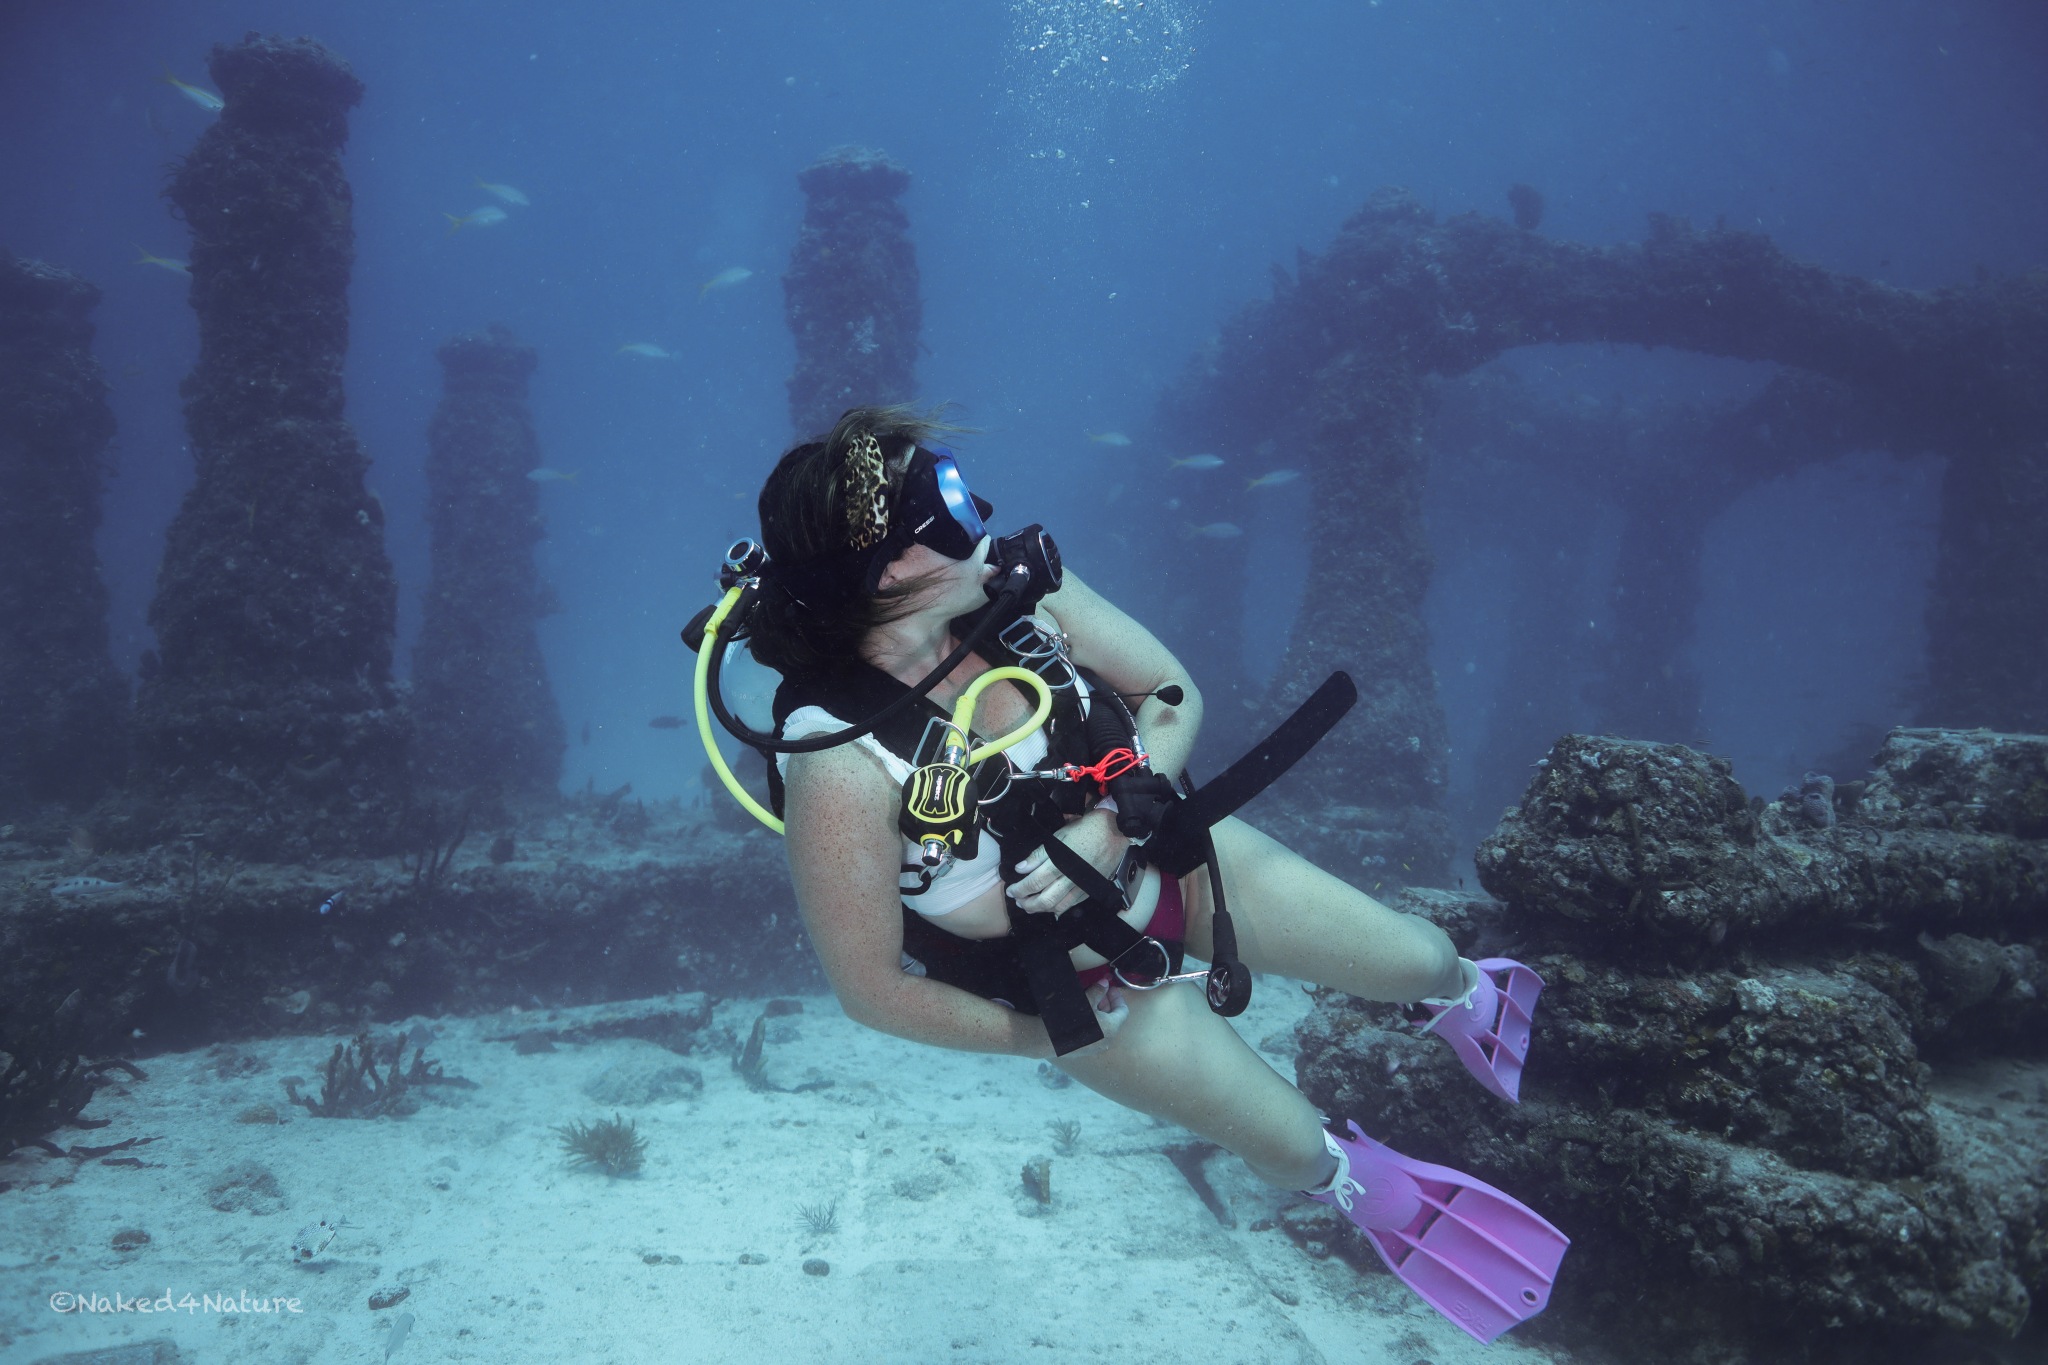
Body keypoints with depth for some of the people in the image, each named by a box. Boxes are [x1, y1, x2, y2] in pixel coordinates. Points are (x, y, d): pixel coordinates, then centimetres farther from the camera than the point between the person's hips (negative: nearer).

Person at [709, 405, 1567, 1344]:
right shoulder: (841, 762, -36)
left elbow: (1171, 694, -10)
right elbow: (872, 988, -24)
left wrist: (1109, 828, -27)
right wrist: (1050, 1038, -12)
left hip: (1166, 853, 4)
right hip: (1093, 981, -3)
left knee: (1413, 958, 13)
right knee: (1294, 1145, 11)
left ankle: (1467, 992, 52)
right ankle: (1355, 1181, 49)